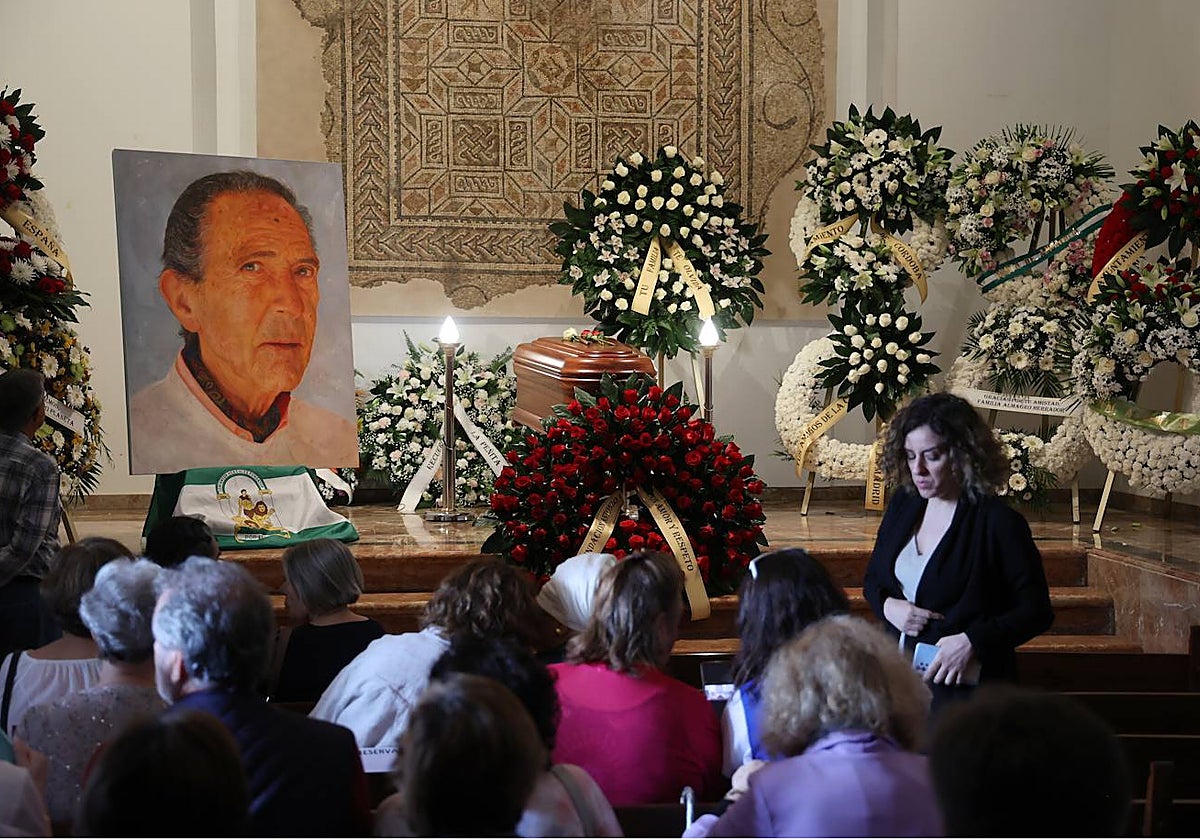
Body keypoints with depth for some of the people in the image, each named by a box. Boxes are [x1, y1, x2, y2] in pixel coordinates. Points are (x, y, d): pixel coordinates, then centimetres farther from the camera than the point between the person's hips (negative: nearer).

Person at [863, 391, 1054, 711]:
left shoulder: (1000, 523, -11)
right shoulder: (903, 506, 7)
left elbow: (1037, 611, -10)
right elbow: (873, 580, 19)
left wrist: (972, 641, -22)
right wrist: (888, 606, -4)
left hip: (963, 685, -5)